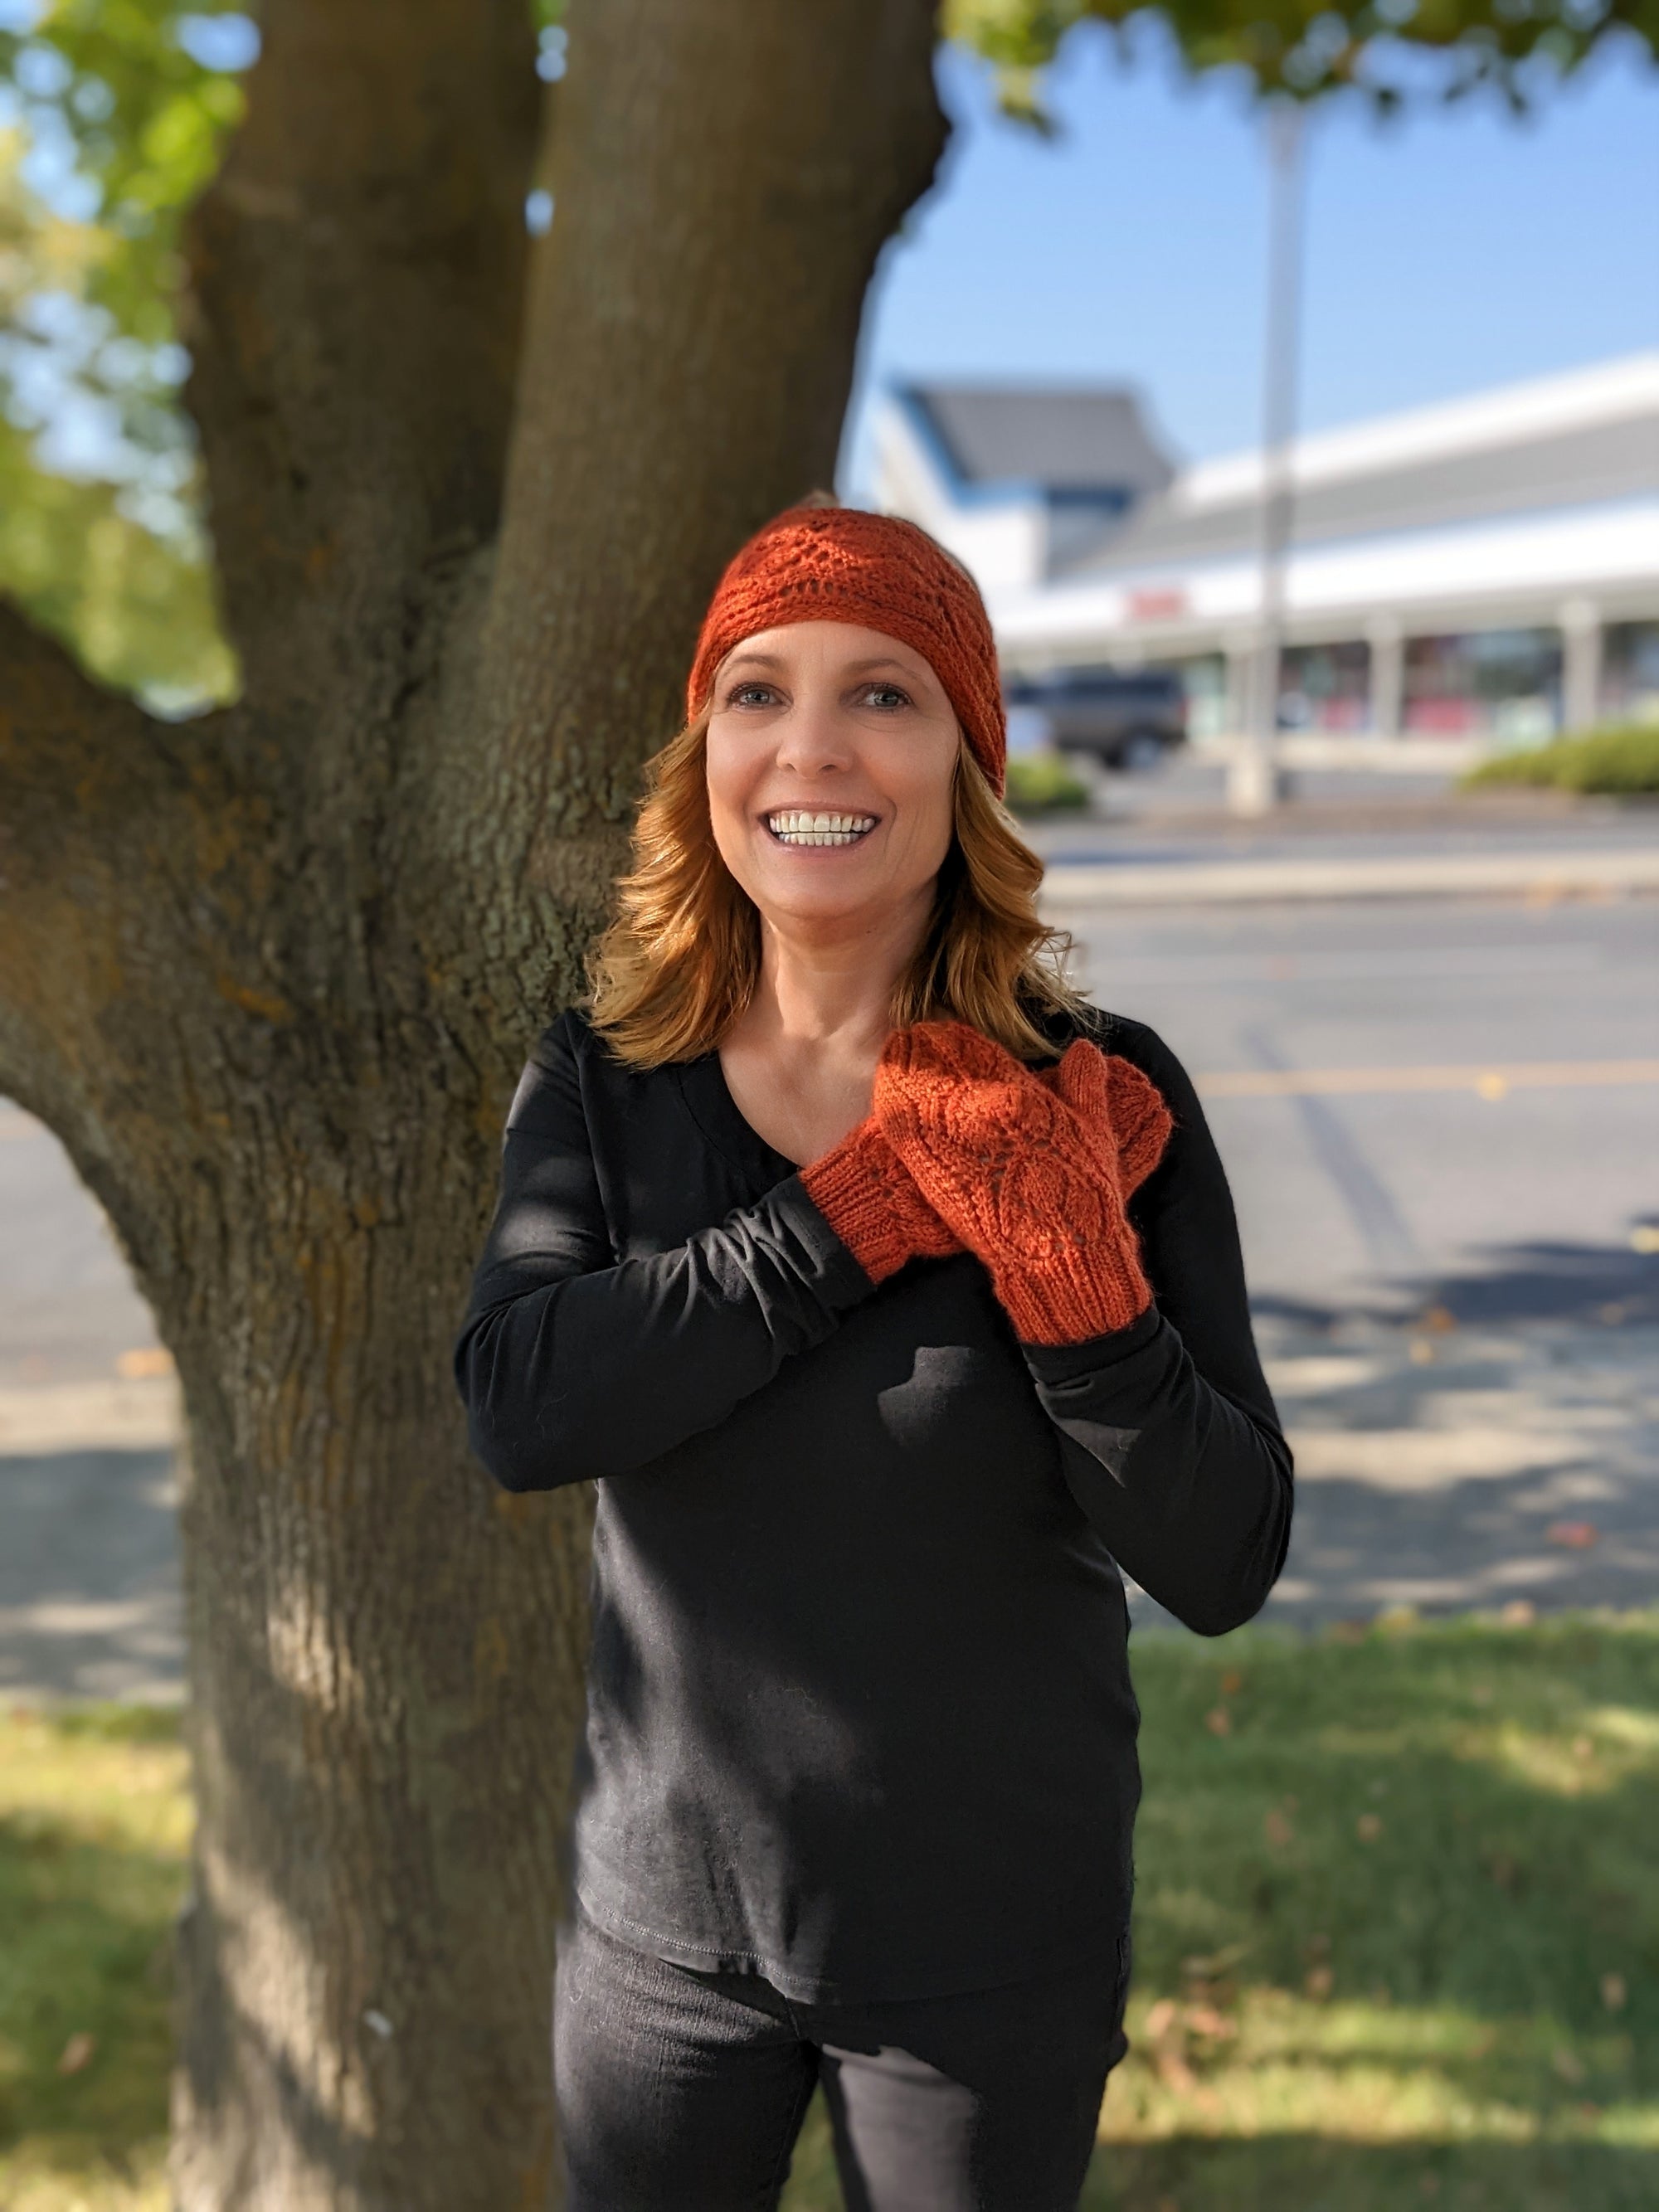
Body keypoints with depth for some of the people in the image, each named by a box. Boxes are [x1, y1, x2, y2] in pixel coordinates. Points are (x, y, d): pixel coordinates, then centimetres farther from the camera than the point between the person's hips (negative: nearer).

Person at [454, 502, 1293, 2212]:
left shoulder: (1095, 1099, -14)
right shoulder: (602, 1080, -6)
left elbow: (1224, 1566, -15)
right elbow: (517, 1411, -22)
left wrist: (1071, 1280, -29)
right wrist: (861, 1208, -25)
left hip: (992, 1941, -1)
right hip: (663, 1911, 2)